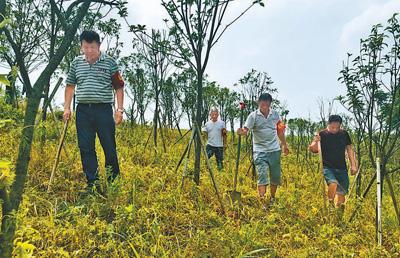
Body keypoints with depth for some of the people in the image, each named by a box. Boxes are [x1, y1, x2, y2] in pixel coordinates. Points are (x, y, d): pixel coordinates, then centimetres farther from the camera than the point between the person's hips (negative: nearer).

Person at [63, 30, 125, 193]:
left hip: (104, 109, -3)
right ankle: (93, 183, 13)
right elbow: (70, 86, 19)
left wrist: (119, 109, -3)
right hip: (83, 110, 4)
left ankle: (114, 180, 17)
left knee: (109, 147, 1)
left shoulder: (109, 62, 2)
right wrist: (67, 107, 12)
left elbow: (118, 87, 3)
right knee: (86, 148, 4)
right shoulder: (76, 63, 12)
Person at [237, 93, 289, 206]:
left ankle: (272, 199, 33)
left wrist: (284, 144, 19)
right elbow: (246, 130, -20)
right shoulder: (253, 115, -8)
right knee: (262, 177, -10)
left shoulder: (275, 114, 4)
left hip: (275, 150, 4)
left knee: (275, 177, 13)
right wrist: (241, 132, -42)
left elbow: (280, 130, 16)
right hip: (260, 151, -4)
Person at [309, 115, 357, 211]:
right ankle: (330, 204, -7)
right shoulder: (322, 134, -5)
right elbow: (314, 150, -11)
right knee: (333, 183, -29)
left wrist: (353, 165, 9)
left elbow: (349, 149, 14)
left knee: (342, 192, 5)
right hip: (327, 167, -4)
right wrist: (315, 142, -33)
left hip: (342, 168, 4)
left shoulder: (344, 134, 6)